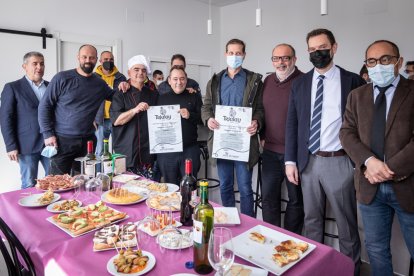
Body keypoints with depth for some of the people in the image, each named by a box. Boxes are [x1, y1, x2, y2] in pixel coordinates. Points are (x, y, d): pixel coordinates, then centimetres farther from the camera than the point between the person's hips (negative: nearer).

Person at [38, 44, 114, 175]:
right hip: (62, 140, -3)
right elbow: (44, 106, -3)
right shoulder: (62, 78, -4)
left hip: (88, 141, 4)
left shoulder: (100, 83, 8)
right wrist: (48, 134, -10)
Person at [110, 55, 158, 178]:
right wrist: (135, 110, -23)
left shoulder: (153, 95, 15)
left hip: (149, 153, 3)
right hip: (127, 153, -3)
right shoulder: (121, 95, 2)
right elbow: (116, 120, -9)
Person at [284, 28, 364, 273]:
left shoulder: (352, 81, 0)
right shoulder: (300, 84, 8)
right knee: (312, 221, 16)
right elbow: (292, 124, 7)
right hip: (308, 162, 3)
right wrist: (290, 161, 2)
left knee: (347, 224, 9)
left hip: (340, 162, -3)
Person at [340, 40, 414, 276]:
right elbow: (347, 132, 0)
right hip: (370, 187, 3)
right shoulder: (357, 95, 9)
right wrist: (368, 161, -15)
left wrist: (391, 168, -17)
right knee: (376, 249, 15)